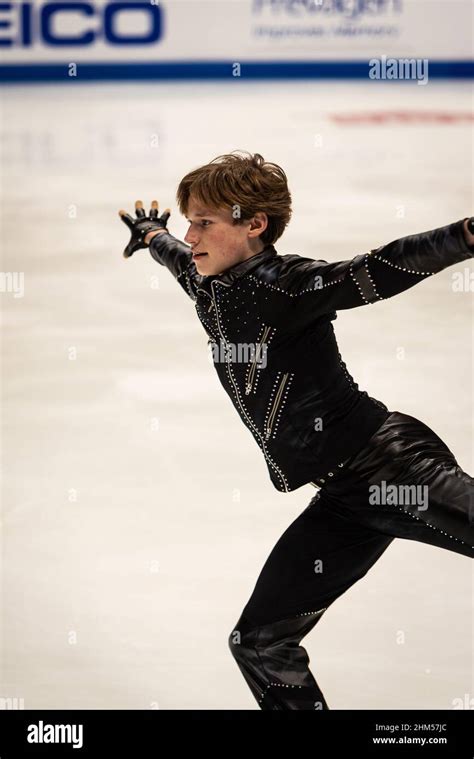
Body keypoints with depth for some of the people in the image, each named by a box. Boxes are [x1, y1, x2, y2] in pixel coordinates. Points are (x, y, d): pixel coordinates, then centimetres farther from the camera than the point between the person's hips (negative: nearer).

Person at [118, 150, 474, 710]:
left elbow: (382, 271, -25)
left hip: (390, 463, -9)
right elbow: (181, 260, 38)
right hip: (342, 497, 9)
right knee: (259, 640, 8)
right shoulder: (210, 290, 13)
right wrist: (151, 235, 59)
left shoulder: (289, 284, -11)